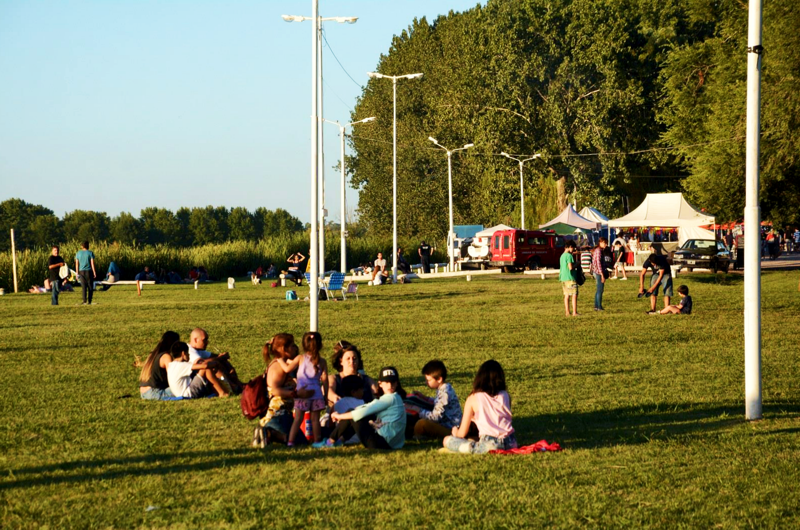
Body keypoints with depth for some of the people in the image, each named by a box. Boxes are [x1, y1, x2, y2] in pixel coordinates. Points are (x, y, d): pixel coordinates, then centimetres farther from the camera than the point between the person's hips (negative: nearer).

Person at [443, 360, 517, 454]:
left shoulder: (473, 399, 2)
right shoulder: (506, 396, 11)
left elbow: (462, 434, 5)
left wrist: (455, 432, 31)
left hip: (489, 445, -5)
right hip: (510, 443, 5)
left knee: (447, 440, 6)